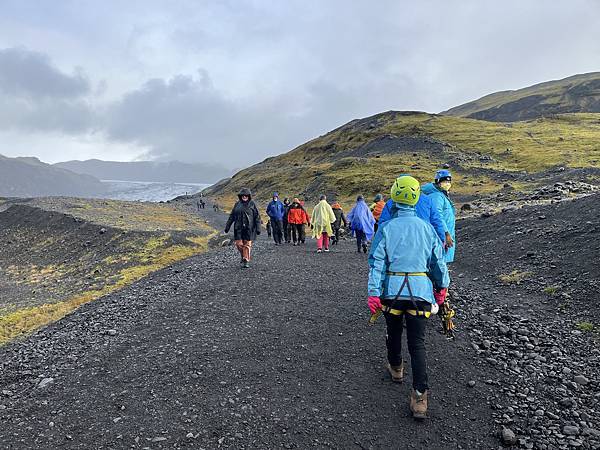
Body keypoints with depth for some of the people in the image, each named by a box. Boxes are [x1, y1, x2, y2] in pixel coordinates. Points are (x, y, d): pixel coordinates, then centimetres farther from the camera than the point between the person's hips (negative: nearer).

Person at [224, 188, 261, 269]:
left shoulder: (252, 204, 1)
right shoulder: (237, 204, 10)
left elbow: (257, 217, 0)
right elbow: (231, 216, 13)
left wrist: (258, 228, -6)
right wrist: (227, 226, 10)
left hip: (249, 228, -3)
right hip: (238, 228, 3)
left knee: (247, 244, -2)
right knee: (239, 244, 0)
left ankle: (246, 261, 7)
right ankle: (243, 256, 26)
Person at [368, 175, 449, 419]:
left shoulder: (386, 228, -5)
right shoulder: (427, 228, 3)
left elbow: (376, 262, -9)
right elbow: (438, 261, 9)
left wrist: (373, 293, -7)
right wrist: (442, 285, 22)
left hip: (392, 290, -1)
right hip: (420, 290, 1)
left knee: (394, 333, 22)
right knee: (417, 342, 2)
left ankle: (396, 367, 44)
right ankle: (420, 395, -4)